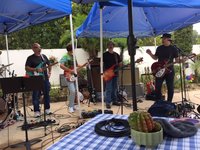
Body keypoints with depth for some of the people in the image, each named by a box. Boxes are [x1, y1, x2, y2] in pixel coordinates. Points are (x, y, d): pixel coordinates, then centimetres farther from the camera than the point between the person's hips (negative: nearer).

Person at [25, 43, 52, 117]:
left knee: (46, 94, 9)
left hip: (45, 78, 5)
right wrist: (36, 69, -20)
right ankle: (37, 111, 11)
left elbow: (49, 65, 19)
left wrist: (49, 72, 5)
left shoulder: (44, 56, 11)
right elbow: (26, 68, -9)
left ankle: (47, 109, 22)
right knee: (36, 95, 1)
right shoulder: (30, 58, -3)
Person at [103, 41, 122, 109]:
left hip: (115, 73, 5)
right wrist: (104, 72, -15)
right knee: (109, 89, -7)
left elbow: (120, 63, 15)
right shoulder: (104, 54, -2)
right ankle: (108, 103, -3)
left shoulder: (116, 54, 12)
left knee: (114, 88, 13)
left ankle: (114, 101, 25)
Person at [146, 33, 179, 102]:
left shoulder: (173, 49, 1)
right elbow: (155, 58, 15)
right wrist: (150, 53, 0)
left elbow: (177, 60, 1)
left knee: (170, 88, 4)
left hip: (170, 71, -2)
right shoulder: (159, 48, 9)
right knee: (157, 87, 1)